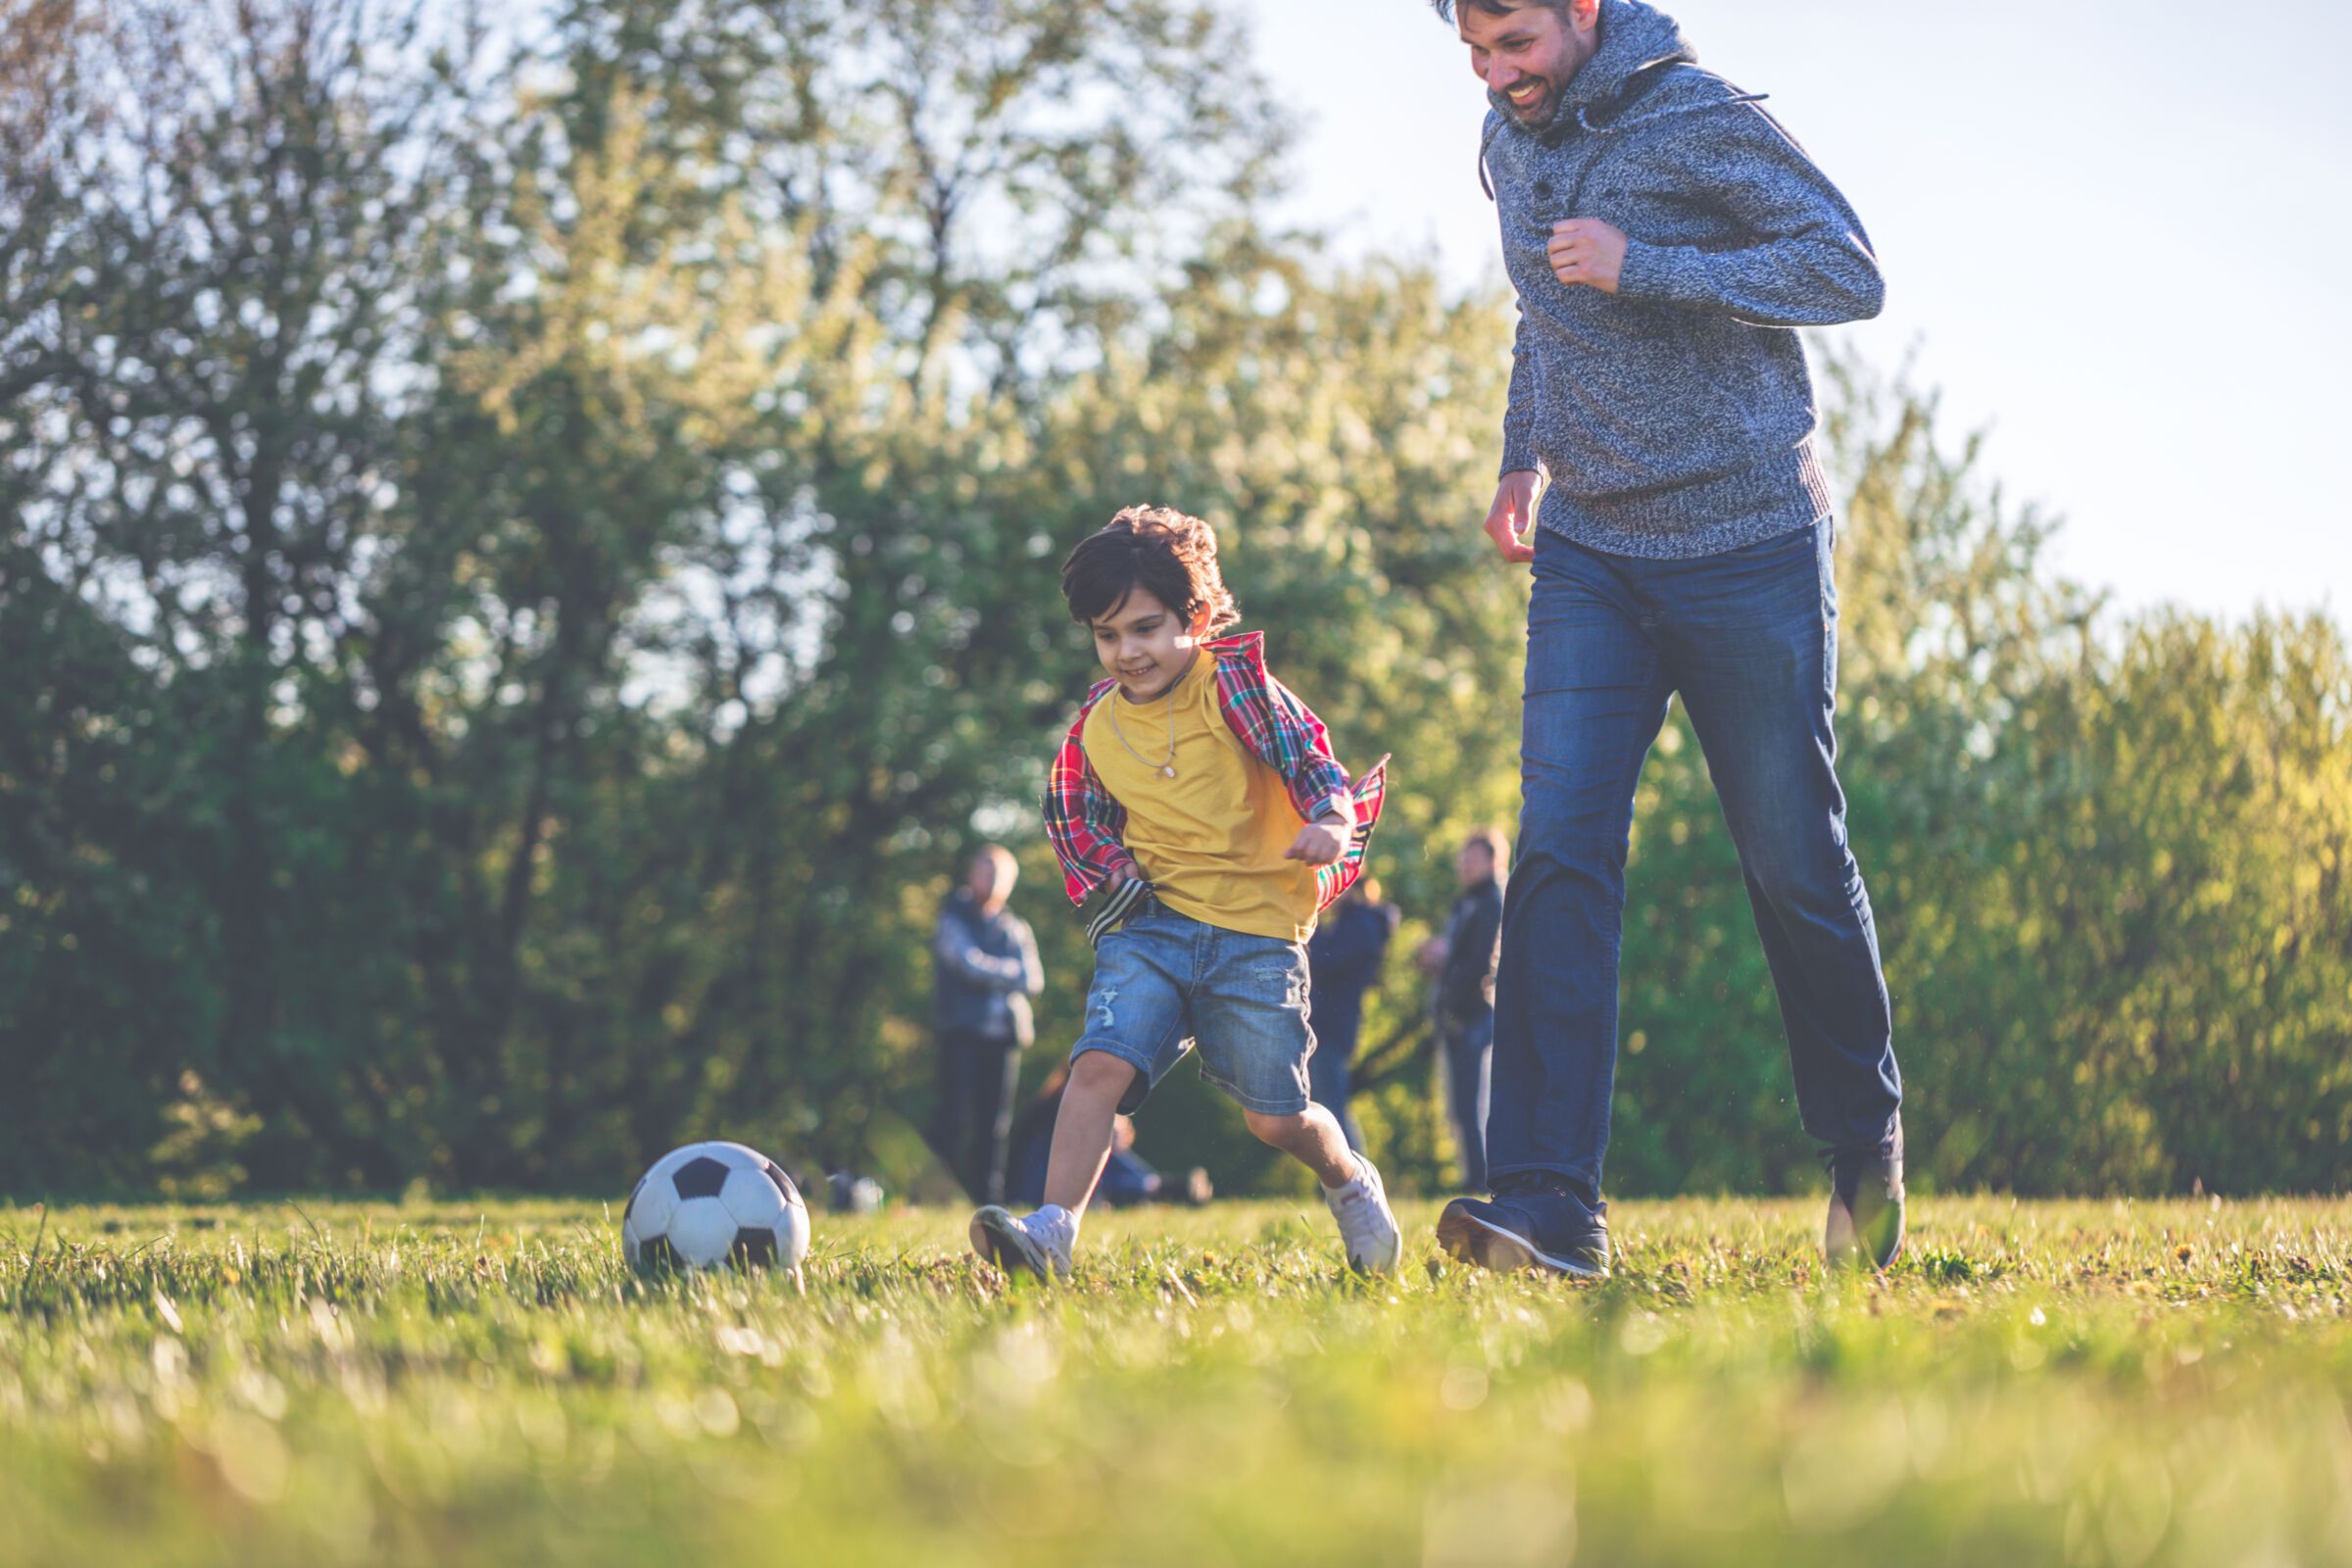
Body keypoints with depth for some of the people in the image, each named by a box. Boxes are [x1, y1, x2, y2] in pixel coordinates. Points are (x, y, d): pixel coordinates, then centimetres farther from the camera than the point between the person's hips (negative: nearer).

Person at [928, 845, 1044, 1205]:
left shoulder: (1015, 929, 18)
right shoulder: (952, 921, 7)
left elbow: (1033, 980, 5)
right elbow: (969, 963, -9)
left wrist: (989, 974, -6)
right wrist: (1009, 973, 3)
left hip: (1004, 1030, 4)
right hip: (962, 1030, -4)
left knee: (995, 1122, 1)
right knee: (954, 1115, -12)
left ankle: (989, 1197, 1)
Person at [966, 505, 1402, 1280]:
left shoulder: (1236, 682, -5)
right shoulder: (1096, 727, 7)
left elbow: (1311, 759, -8)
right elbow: (1074, 814, 20)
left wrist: (1331, 822, -30)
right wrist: (1110, 875, 1)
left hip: (1258, 931, -3)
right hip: (1152, 926, 3)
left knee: (1275, 1116, 2)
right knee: (1100, 1064, -21)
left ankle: (1352, 1184, 33)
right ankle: (1053, 1231, -25)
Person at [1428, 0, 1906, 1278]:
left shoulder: (1700, 122, -14)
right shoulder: (1510, 143, 7)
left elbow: (1852, 274, -20)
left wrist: (1643, 267, -26)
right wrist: (1527, 455, 13)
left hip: (1751, 553, -5)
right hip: (1588, 557, 5)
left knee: (1795, 865, 4)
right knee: (1558, 851, -11)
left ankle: (1866, 1141, 28)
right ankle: (1552, 1205, -16)